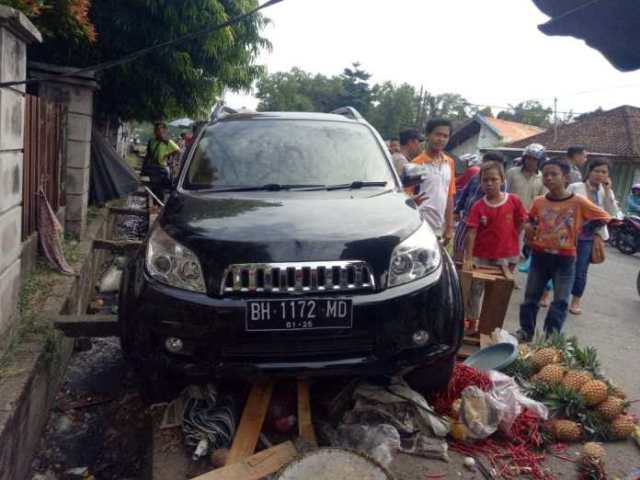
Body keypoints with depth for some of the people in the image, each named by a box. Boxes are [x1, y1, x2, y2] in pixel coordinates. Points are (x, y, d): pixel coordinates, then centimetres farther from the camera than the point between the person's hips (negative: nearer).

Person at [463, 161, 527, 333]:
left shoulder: (514, 201, -7)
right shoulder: (478, 206, -9)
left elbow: (520, 225, 4)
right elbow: (471, 233, -14)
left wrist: (514, 249, 4)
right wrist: (468, 258, -21)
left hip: (505, 256, 1)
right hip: (480, 256, 0)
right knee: (474, 289, 6)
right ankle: (472, 324, 21)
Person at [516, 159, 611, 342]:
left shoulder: (579, 202, -12)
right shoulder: (539, 202, -4)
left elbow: (604, 218, -2)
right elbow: (530, 221, 17)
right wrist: (529, 228, -3)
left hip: (565, 259, -3)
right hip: (539, 256, 3)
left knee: (560, 302, 1)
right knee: (530, 297, 11)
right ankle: (526, 331, 26)